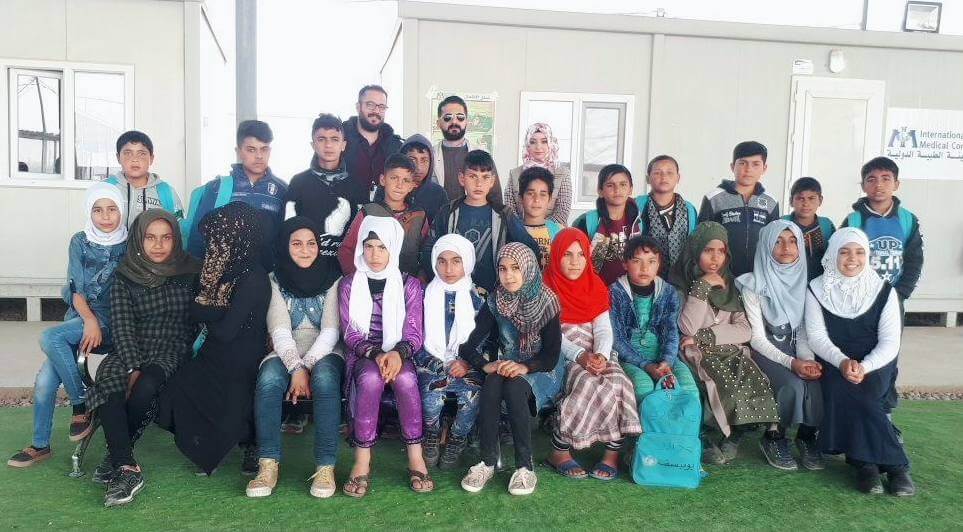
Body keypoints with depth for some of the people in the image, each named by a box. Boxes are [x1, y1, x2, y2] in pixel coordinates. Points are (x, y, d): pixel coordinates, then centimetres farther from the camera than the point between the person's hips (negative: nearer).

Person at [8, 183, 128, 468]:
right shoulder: (79, 242, 4)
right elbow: (76, 289, 0)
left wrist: (96, 324, -15)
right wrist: (89, 320, -18)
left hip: (112, 320, -3)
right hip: (80, 317, 4)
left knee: (50, 337, -28)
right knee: (45, 380, -11)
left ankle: (81, 406, -14)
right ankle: (40, 445, 8)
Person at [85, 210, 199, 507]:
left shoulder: (190, 272, 4)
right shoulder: (124, 277, 5)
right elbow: (122, 326, -3)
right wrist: (133, 368, -19)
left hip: (174, 351, -1)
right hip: (132, 350, 1)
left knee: (147, 386, -32)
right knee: (109, 380, -31)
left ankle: (116, 455, -8)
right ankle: (127, 469, -31)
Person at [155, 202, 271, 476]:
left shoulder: (253, 279, -18)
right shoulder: (224, 269, 7)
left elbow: (227, 331, -20)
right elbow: (193, 311, 5)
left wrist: (205, 314, -2)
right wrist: (219, 312, -14)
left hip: (240, 366, -7)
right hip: (216, 358, 7)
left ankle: (251, 440, 23)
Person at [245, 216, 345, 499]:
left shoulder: (333, 278, 2)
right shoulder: (275, 280, 6)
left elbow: (330, 331, -7)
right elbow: (280, 331, -6)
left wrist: (306, 367, -19)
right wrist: (296, 369, -21)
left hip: (325, 352, -1)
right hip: (287, 353, 2)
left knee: (325, 379, -34)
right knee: (268, 379, -31)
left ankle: (326, 467, -30)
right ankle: (268, 465, -25)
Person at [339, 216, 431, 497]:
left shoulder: (410, 285, 5)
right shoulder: (350, 284, 6)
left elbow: (415, 334, -1)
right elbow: (350, 333, 0)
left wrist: (397, 353, -24)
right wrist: (376, 354, -20)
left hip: (399, 355, 0)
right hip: (363, 356, 0)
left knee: (405, 378, -34)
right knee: (371, 377, -35)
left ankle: (416, 458, -26)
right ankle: (362, 460, -28)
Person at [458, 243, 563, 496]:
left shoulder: (546, 301, -10)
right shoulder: (495, 302, -2)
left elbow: (551, 356, -14)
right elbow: (467, 346, -6)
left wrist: (525, 367, -33)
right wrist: (486, 365, -27)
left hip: (541, 372, -3)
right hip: (508, 367, 3)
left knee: (514, 387, -35)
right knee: (492, 383, -32)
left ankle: (525, 466, -26)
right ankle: (487, 461, -24)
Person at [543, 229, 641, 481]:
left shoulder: (596, 285, 14)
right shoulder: (546, 286, 0)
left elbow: (603, 329, 4)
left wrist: (601, 355, -17)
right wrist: (580, 356, -23)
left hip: (596, 353, 4)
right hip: (560, 354, -4)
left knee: (619, 382, -26)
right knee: (590, 384, -33)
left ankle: (613, 453, -15)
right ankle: (559, 451, -18)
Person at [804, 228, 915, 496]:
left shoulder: (884, 291, 0)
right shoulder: (817, 290, 1)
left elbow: (890, 342, -6)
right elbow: (816, 336, -5)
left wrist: (864, 367, -25)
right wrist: (842, 362, -24)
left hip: (874, 364, 0)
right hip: (834, 363, 0)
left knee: (857, 391, -31)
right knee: (843, 387, -31)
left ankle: (864, 461, -20)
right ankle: (894, 463, -23)